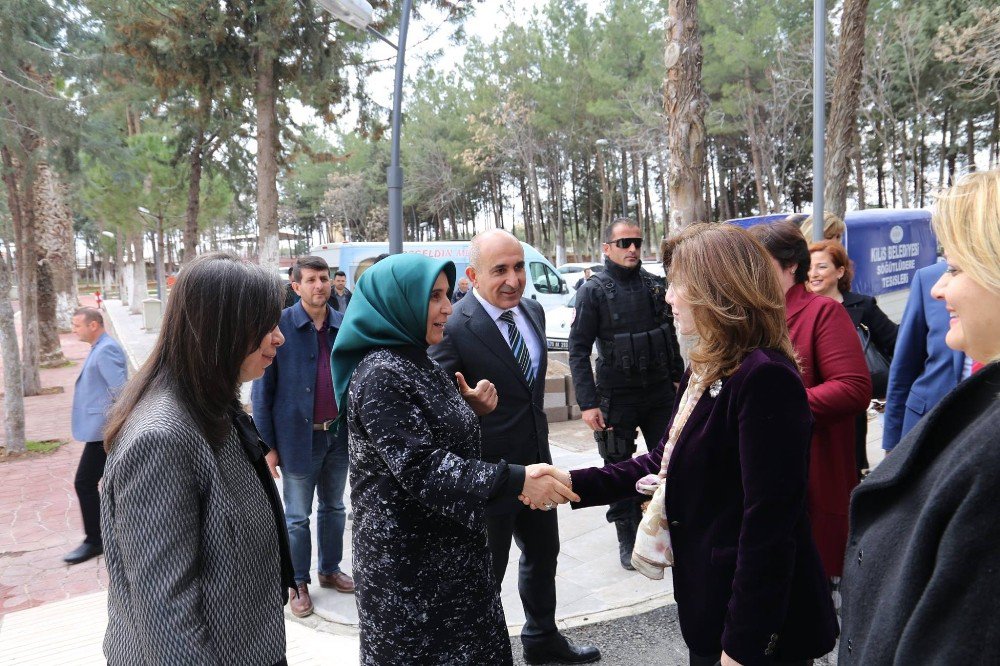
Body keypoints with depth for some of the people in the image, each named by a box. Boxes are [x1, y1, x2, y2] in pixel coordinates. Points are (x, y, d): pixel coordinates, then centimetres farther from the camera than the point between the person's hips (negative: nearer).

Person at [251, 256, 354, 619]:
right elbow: (262, 388, -8)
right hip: (299, 436, -4)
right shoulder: (279, 326, -11)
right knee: (297, 517, 10)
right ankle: (298, 583, 26)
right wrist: (267, 444, -9)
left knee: (334, 508, 19)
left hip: (339, 434, 4)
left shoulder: (345, 326, -1)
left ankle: (330, 569, 37)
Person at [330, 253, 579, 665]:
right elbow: (421, 470, -27)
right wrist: (515, 481, -29)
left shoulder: (416, 362, 8)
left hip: (449, 549, 9)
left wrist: (471, 409, -1)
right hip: (410, 560, -9)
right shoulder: (381, 376, -20)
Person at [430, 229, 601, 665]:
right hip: (488, 472, -8)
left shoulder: (533, 310, 1)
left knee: (543, 553, 25)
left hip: (536, 461, 8)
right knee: (486, 571, 12)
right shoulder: (453, 327, -23)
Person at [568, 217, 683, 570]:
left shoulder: (655, 286, 5)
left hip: (660, 392, 4)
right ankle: (628, 540, 23)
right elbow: (578, 350, -9)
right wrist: (588, 402, -15)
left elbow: (670, 336, 15)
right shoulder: (594, 290, -7)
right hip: (617, 397, -3)